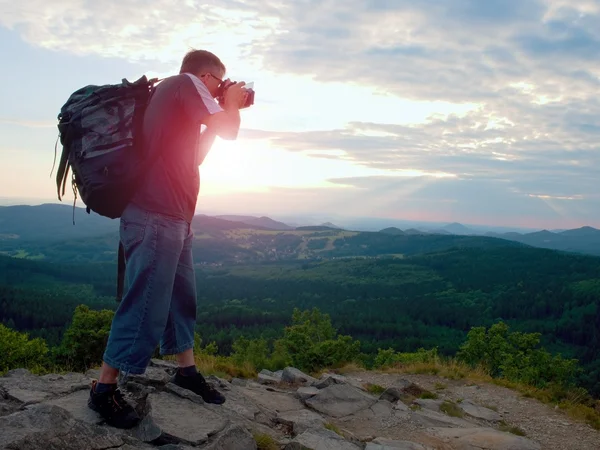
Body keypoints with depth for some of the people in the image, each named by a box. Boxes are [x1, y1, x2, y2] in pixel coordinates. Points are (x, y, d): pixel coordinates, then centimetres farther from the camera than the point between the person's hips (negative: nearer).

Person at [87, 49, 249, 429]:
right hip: (156, 215, -10)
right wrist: (232, 104, 11)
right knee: (146, 304, -7)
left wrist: (224, 110, 23)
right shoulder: (185, 82, -4)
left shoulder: (175, 98, 23)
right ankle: (105, 389, 3)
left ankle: (187, 370, 27)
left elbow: (194, 156, 27)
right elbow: (228, 130, -10)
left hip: (173, 215, 10)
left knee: (182, 295, 16)